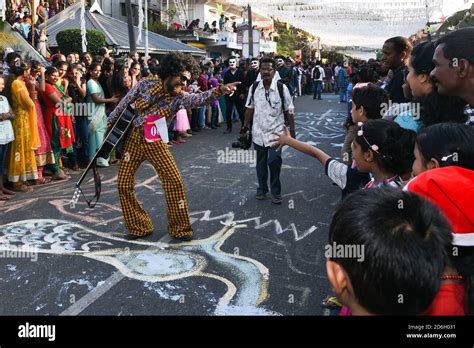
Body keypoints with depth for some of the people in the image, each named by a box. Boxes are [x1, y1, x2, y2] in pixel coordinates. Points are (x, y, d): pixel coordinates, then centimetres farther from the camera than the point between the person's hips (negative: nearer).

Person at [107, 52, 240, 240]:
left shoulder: (179, 97, -10)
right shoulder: (145, 84, -8)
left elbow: (200, 98, -30)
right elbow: (123, 104, 2)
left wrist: (219, 90, -49)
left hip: (155, 144, 0)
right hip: (132, 138, 0)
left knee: (174, 181, -9)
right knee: (124, 184, 0)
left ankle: (179, 228, 9)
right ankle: (139, 227, 19)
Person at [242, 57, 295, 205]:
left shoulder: (281, 88, -9)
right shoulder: (254, 87, -1)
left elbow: (289, 110, -4)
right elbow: (250, 108, 9)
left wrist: (292, 129, -5)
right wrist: (245, 126, 8)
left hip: (275, 132, -3)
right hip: (258, 132, 3)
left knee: (274, 162, -9)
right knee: (261, 162, 14)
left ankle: (276, 191, 10)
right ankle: (262, 188, 31)